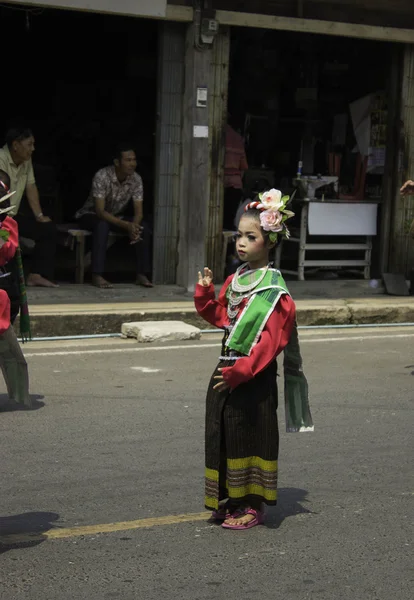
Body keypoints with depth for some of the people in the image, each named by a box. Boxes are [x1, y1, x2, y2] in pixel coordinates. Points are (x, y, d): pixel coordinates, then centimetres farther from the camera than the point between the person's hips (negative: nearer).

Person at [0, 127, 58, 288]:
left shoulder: (26, 160, 3)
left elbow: (31, 187, 10)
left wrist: (39, 215, 4)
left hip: (14, 213, 9)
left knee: (48, 229, 1)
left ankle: (36, 275, -1)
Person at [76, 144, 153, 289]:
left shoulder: (136, 179, -13)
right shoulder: (102, 176, -29)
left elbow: (138, 211, -13)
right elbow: (100, 211, -33)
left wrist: (134, 226, -36)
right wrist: (127, 225, -42)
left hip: (116, 217, 5)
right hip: (91, 215, -5)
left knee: (143, 228, -19)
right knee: (103, 225, -38)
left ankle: (142, 274, -15)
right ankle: (97, 276, -38)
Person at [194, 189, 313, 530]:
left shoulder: (275, 291, -15)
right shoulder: (236, 280, 10)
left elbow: (271, 341, -20)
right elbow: (221, 316, 19)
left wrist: (241, 371, -24)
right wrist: (205, 292, 3)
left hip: (255, 377, -8)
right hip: (229, 369, 8)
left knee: (251, 434, 1)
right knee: (225, 434, 12)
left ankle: (253, 505, 13)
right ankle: (232, 499, 26)